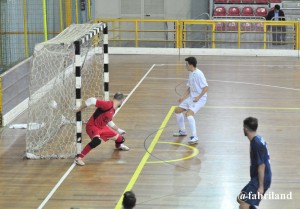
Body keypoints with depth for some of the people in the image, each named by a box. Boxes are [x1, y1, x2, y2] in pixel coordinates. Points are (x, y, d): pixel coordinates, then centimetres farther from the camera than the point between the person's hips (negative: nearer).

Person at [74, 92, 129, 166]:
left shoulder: (112, 109, 7)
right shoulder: (108, 105, -24)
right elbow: (92, 100, -30)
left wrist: (118, 130, 33)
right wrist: (79, 109, -24)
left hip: (102, 127, 9)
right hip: (92, 126, -9)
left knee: (118, 138, 18)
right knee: (97, 140, -38)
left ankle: (119, 145, 58)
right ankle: (79, 157, -28)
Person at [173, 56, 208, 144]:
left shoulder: (198, 74, -20)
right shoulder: (190, 74, 9)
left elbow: (206, 88, -22)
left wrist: (198, 97, -27)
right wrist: (183, 97, 10)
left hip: (200, 99, -10)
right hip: (191, 98, 10)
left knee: (189, 113, -29)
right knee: (177, 110, 14)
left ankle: (194, 137, -28)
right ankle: (182, 131, 32)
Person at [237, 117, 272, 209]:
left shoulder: (256, 143, -21)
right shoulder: (258, 139, 8)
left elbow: (261, 166, -22)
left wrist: (261, 187, -21)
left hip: (260, 180, -10)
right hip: (256, 178, 10)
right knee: (240, 199, 18)